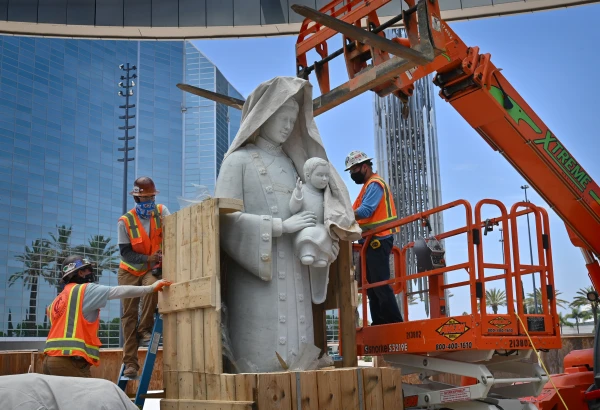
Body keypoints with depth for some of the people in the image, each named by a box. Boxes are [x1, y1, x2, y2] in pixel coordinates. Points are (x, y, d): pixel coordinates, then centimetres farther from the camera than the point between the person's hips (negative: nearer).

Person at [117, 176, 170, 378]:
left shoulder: (162, 212, -6)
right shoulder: (125, 221, -11)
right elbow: (125, 253, -15)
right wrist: (147, 258, -28)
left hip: (153, 269, 0)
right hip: (130, 271, 0)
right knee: (129, 314, -3)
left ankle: (145, 329, -15)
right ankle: (130, 362, 3)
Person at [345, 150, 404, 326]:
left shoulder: (375, 184, -10)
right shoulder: (368, 185, 22)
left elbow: (365, 211, -22)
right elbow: (357, 212, 15)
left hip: (378, 240, -11)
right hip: (372, 241, 11)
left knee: (381, 284, -12)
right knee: (372, 285, 10)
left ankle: (395, 323, -9)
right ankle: (379, 324, 13)